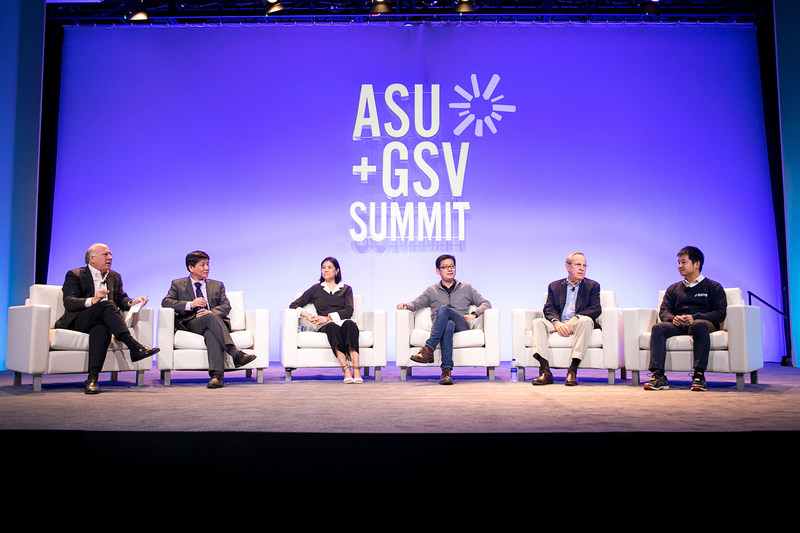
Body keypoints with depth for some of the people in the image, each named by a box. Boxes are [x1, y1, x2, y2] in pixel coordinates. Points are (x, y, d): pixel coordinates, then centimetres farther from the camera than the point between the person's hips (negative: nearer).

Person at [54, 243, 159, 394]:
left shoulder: (114, 277, 24)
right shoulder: (74, 275, 6)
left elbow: (121, 299, 17)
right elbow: (69, 302, -9)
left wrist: (132, 303, -7)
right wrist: (92, 301, -28)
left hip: (100, 322, 4)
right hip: (76, 322, -3)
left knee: (102, 329, -36)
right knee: (107, 304, -33)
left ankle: (92, 378, -46)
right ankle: (135, 347, -46)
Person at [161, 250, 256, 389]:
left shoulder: (217, 285, 24)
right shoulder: (178, 284, 19)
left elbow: (226, 306, 10)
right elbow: (166, 302, 2)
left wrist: (210, 312, -13)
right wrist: (190, 305, -14)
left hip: (215, 320, 2)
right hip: (190, 324, -2)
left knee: (211, 333, -37)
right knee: (211, 318, -37)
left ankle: (217, 375, -54)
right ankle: (235, 353, -52)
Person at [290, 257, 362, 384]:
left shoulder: (346, 289, 21)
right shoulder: (316, 289, 23)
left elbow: (349, 310, 4)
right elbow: (294, 305, 17)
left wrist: (328, 317, -11)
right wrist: (307, 315, -4)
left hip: (343, 321, 0)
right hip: (324, 325, 0)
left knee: (349, 324, -38)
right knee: (332, 326, -38)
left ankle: (356, 371, -50)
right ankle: (346, 370, -50)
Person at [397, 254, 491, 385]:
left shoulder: (466, 288, 23)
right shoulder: (432, 291, 24)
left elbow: (486, 303, 17)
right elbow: (415, 304, 14)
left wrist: (473, 314, -2)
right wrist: (405, 305, -10)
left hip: (462, 327, 0)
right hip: (439, 328, 1)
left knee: (443, 310, -32)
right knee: (448, 324, -39)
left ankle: (428, 349, -45)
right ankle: (447, 370, -52)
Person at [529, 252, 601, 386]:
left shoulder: (592, 286, 14)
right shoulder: (554, 286, 19)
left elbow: (596, 309, -1)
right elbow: (548, 308, 5)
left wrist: (575, 319, -18)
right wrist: (556, 323, -18)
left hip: (577, 324, -2)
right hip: (558, 324, 2)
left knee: (586, 320, -36)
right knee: (537, 322, -26)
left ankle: (572, 371, -39)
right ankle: (545, 372, -36)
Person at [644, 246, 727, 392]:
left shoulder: (713, 287, 13)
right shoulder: (673, 289, 26)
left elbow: (721, 313, 1)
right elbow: (663, 311, 15)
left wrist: (695, 318, -15)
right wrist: (673, 318, -11)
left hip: (705, 322, -3)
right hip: (678, 325, 3)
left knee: (699, 325, -40)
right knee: (658, 328, -28)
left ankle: (699, 375, -41)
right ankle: (658, 376, -38)